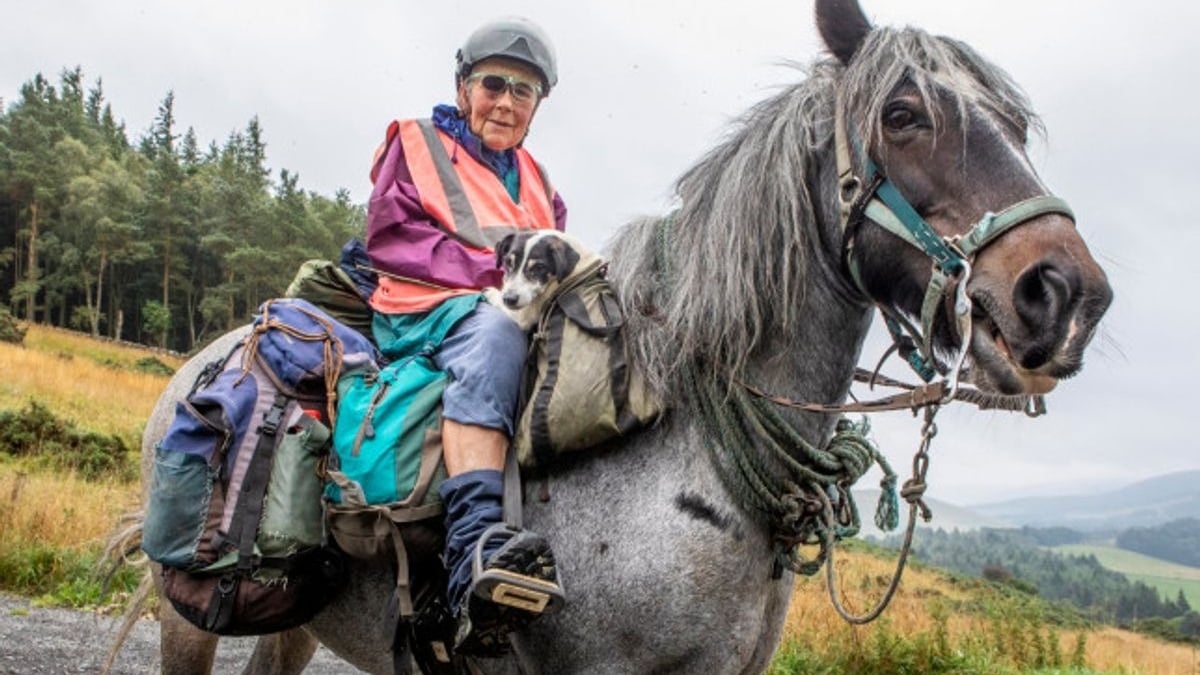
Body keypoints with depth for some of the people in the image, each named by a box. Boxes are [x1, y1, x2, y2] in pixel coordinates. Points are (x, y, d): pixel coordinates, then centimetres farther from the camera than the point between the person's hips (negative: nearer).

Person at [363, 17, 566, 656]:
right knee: (494, 330, -40)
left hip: (524, 309, 6)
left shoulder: (534, 179, 30)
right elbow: (389, 237, 0)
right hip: (424, 310, -6)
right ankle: (476, 548, -57)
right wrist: (492, 265, -12)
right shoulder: (416, 145, 14)